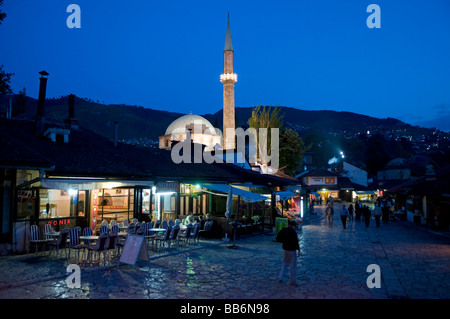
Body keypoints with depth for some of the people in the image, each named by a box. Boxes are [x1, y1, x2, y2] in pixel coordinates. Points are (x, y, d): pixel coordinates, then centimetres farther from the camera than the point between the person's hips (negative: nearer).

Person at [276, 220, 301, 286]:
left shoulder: (283, 230, 3)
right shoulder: (293, 232, -18)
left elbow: (278, 239, 9)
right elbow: (295, 242, -21)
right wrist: (298, 250, -15)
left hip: (285, 249, 7)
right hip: (291, 250, -6)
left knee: (285, 264, 20)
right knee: (293, 266, 4)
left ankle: (280, 278, 20)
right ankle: (292, 281, 11)